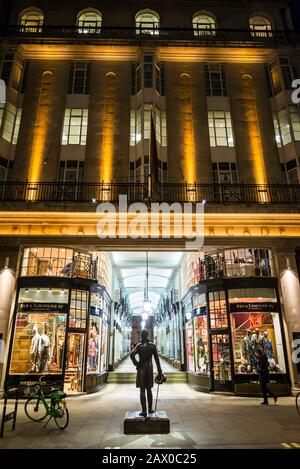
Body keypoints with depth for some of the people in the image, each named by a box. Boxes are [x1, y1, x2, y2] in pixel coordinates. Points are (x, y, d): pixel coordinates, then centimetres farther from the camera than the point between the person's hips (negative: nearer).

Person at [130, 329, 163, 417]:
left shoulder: (139, 345, -8)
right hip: (150, 368, 3)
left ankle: (144, 411, 2)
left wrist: (136, 363, -8)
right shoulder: (152, 345, 1)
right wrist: (159, 372, 6)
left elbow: (132, 355, -23)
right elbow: (157, 359, 2)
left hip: (142, 368, -3)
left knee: (142, 390, 2)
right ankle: (150, 409, 24)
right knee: (149, 389, 17)